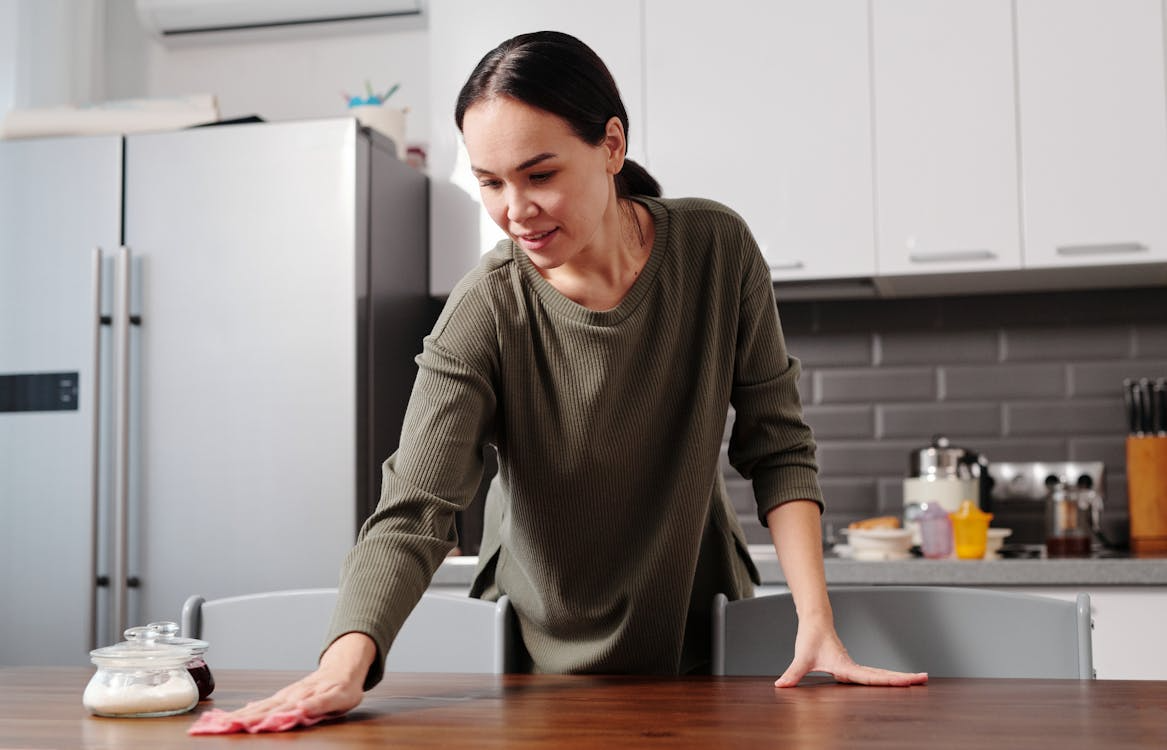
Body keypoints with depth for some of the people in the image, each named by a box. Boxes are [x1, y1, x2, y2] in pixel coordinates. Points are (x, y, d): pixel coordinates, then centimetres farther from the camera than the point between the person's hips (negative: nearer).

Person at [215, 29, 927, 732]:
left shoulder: (717, 249, -16)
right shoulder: (485, 313, -22)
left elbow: (778, 446, -11)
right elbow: (411, 516, -29)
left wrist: (817, 624, -21)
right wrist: (345, 664, -47)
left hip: (700, 637, 2)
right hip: (551, 660, -1)